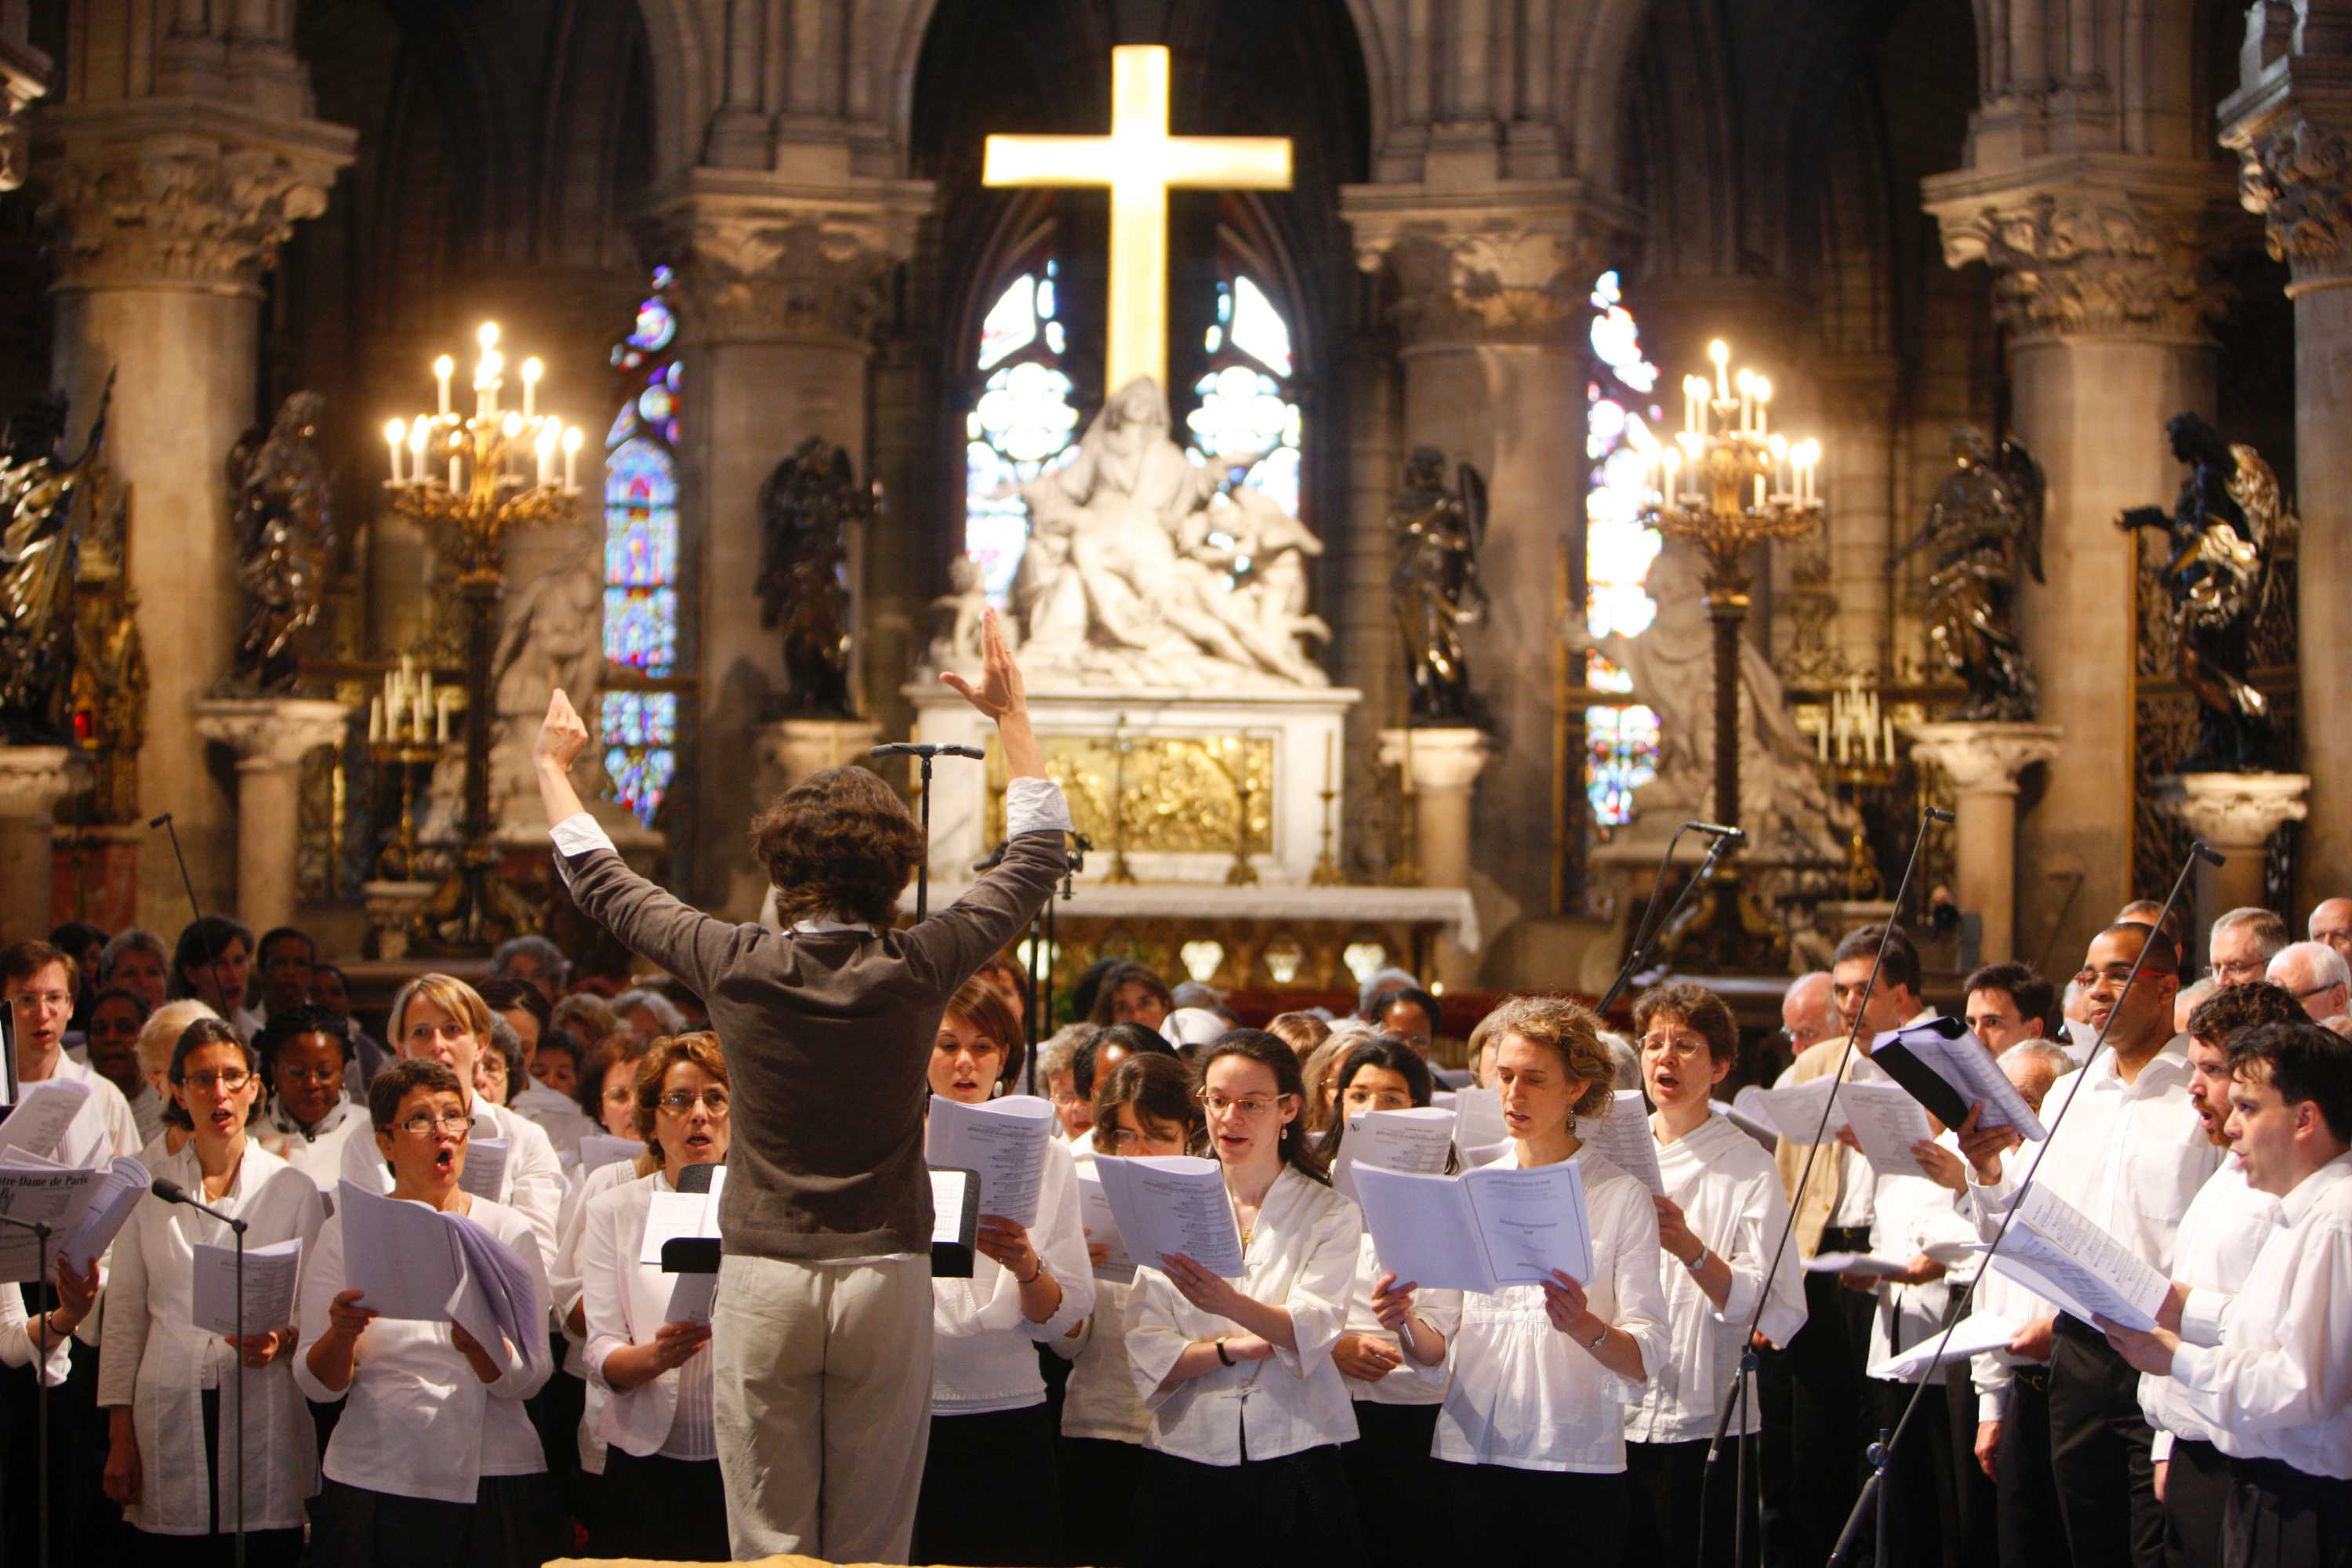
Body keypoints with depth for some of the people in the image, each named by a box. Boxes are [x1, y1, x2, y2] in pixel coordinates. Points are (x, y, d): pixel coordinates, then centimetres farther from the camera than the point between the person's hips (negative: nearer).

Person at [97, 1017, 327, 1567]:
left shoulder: (294, 1189, 6)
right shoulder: (147, 1191, 9)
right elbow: (123, 1317, 10)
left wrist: (281, 1340, -14)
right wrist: (120, 1440, 5)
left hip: (263, 1405, -1)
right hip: (169, 1414, 1)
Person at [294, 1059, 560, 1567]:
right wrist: (342, 1332, -19)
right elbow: (317, 1385, 1)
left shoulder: (508, 1231, 4)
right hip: (373, 1482, 0)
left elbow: (529, 1379, -4)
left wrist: (474, 1343, -24)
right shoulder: (345, 1234, 5)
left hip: (491, 1483, 0)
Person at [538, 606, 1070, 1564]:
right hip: (885, 1274, 0)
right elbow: (1036, 857, 10)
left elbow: (600, 883, 12)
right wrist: (1012, 712, 19)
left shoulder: (737, 968, -5)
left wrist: (553, 766, 28)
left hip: (764, 1278, 0)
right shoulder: (918, 970, -5)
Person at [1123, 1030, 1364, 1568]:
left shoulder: (1330, 1212, 4)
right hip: (1187, 1457, 2)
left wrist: (1229, 1304, -31)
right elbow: (1146, 1350, -1)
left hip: (1294, 1458, -2)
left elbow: (1313, 1332, -13)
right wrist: (1228, 1350, -17)